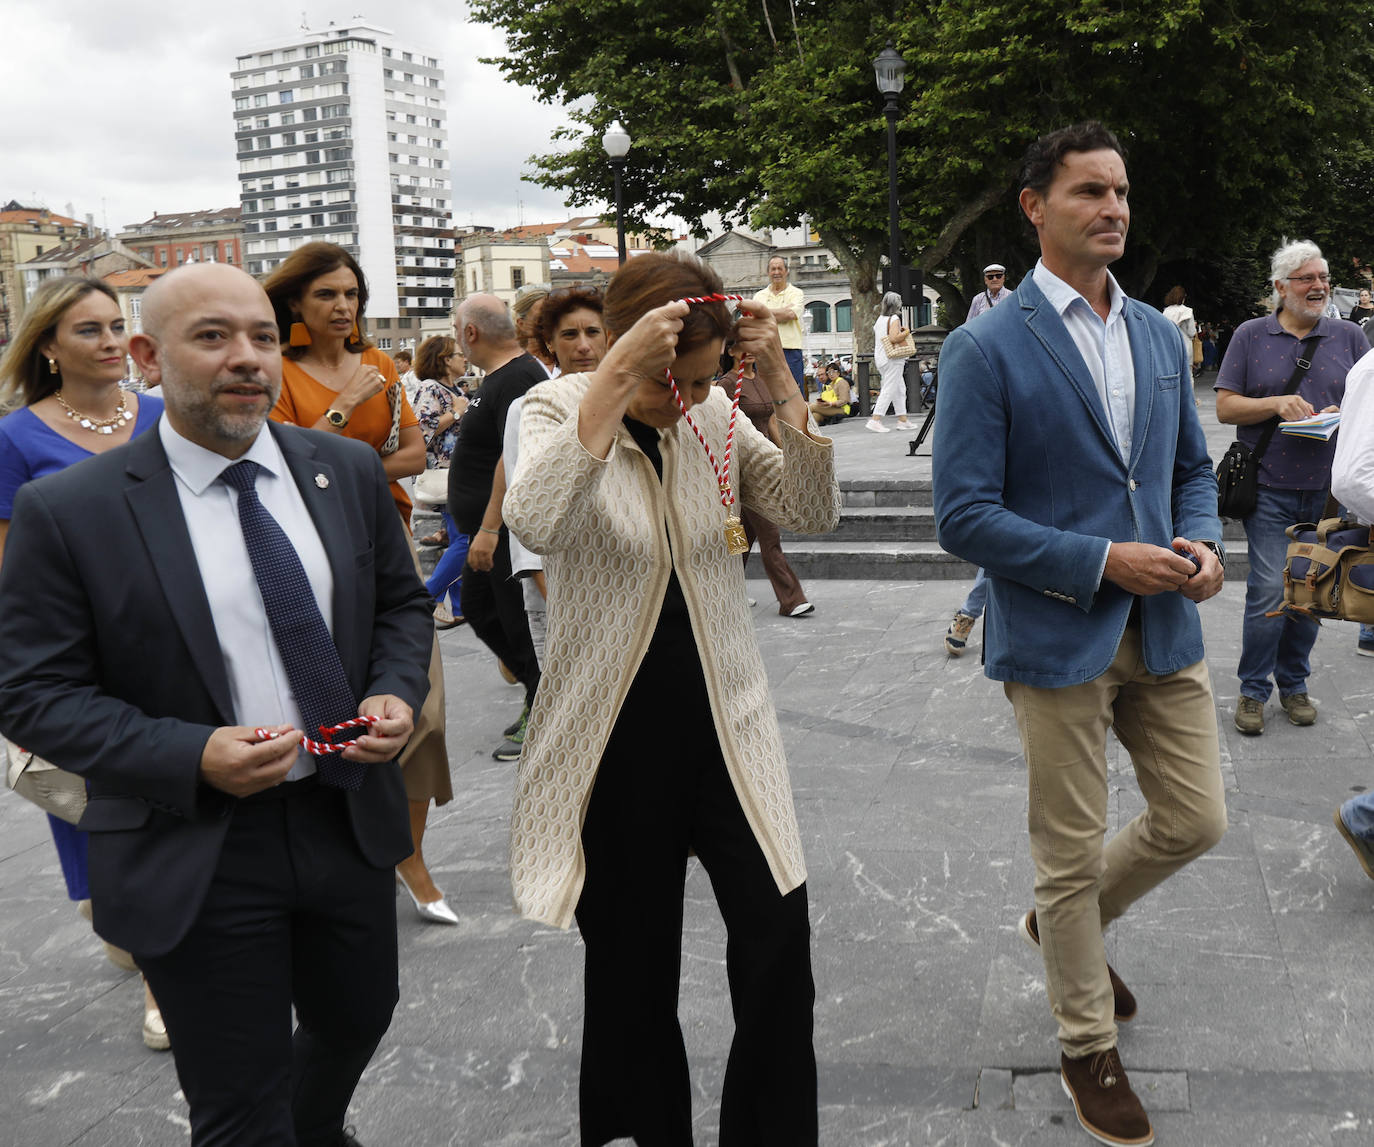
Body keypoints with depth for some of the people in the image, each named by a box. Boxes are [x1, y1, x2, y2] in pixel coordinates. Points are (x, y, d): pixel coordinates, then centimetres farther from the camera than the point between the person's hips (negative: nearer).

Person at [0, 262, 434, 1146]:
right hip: (198, 857, -4)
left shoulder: (348, 470, 0)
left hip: (348, 818, 5)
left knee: (359, 1021, 27)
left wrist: (397, 695, -9)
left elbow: (403, 603, 11)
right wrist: (192, 757, -23)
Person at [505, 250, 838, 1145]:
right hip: (618, 734, -2)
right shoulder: (557, 408, -8)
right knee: (632, 963, 11)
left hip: (726, 725, 3)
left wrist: (780, 380, -16)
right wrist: (616, 377, -32)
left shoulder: (716, 416, 2)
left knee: (779, 930, -3)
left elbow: (814, 511, -8)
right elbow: (537, 523, -29)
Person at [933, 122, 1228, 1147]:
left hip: (1163, 628, 6)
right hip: (1057, 637, -6)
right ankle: (1089, 1046, 29)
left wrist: (1204, 543, -4)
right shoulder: (987, 349, -11)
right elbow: (963, 516, -15)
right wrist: (1103, 560, -18)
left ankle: (1070, 921, 42)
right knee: (1071, 853, 8)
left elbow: (1193, 465, 18)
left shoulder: (1160, 334, 8)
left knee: (1197, 820, 13)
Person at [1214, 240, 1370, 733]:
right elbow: (1225, 406, -1)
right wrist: (1278, 404, -15)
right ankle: (1253, 689, 8)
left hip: (1328, 488, 3)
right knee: (1269, 591, -7)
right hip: (1270, 486, -3)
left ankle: (1293, 683, 25)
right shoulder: (1251, 336, 3)